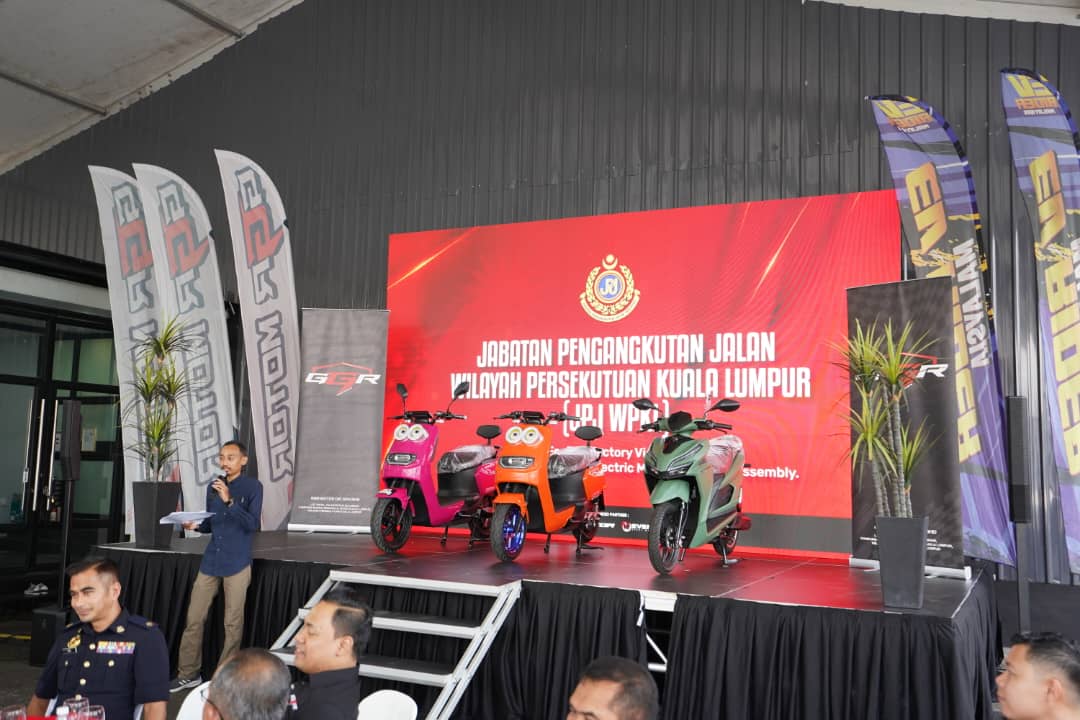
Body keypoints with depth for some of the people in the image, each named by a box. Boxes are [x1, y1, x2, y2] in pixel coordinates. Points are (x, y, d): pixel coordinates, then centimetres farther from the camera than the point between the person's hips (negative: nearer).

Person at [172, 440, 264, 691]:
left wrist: (229, 500, -22)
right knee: (194, 618, 6)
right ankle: (188, 673, 17)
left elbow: (252, 524, -14)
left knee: (233, 623, 1)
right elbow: (211, 524, 18)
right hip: (210, 560, 5)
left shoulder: (253, 487, -5)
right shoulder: (213, 487, 11)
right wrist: (195, 525, -3)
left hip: (237, 563, -5)